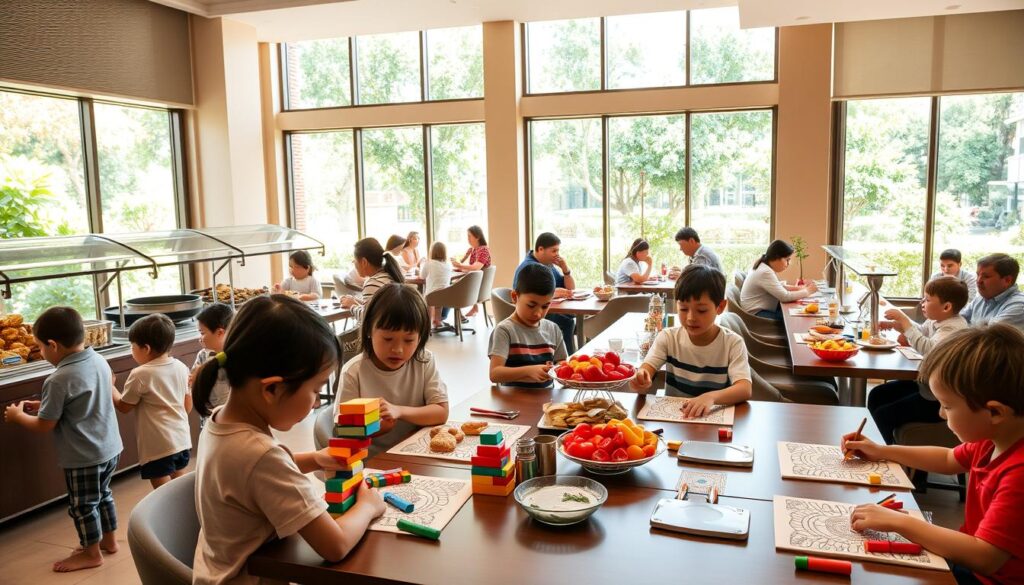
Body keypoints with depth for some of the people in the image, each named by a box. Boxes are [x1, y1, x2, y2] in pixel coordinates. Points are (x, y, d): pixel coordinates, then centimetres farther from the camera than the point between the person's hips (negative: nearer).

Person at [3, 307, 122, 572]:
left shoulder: (58, 381, -25)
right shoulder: (99, 360, -3)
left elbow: (44, 426, -15)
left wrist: (18, 416, 2)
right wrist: (45, 405, 13)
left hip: (84, 456, -8)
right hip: (110, 446, 8)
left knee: (82, 504, 12)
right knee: (102, 494, 26)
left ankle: (91, 552, 29)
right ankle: (109, 539, 41)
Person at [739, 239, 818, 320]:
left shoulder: (768, 268, 8)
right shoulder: (765, 272, -22)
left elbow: (780, 287, 18)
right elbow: (785, 297, -24)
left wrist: (802, 288, 5)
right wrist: (807, 291, -12)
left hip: (766, 309, 10)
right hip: (757, 315, -10)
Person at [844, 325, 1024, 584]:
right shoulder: (992, 439, -2)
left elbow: (985, 558, -35)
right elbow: (948, 460, 20)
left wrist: (899, 522, -31)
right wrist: (881, 452, 14)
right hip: (969, 560, 8)